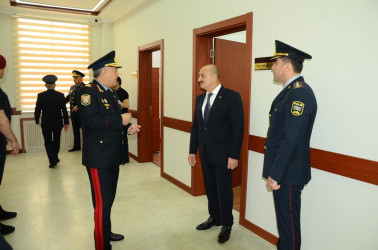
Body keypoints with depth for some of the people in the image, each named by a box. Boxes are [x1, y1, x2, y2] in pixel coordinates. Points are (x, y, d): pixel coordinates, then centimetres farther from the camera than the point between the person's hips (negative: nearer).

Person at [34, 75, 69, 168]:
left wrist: (37, 121, 13)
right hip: (58, 123, 1)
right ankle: (55, 158, 32)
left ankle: (52, 161, 3)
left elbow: (37, 110, -2)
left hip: (46, 124, -1)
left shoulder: (41, 96, -8)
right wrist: (66, 122, 4)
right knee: (56, 141, 18)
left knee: (48, 142, 7)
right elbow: (64, 110, -4)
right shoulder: (61, 95, -7)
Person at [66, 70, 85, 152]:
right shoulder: (72, 88, 15)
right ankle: (76, 146, 25)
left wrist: (78, 106, -25)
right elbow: (68, 98, 21)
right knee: (75, 130, 14)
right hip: (73, 112, 7)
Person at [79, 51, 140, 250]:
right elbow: (92, 120, -29)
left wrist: (128, 127, 1)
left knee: (109, 198, 22)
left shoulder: (111, 93, 14)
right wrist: (121, 120, -21)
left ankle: (106, 232, 40)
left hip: (113, 156, 9)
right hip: (99, 158, -9)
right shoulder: (88, 91, -15)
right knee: (102, 202, -1)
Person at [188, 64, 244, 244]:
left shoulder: (232, 97, -11)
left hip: (223, 154, -6)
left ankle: (226, 225, 26)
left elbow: (238, 127, -14)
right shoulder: (200, 99, 9)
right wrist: (192, 150, 10)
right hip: (205, 153, 6)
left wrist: (234, 155, -16)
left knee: (224, 190, 5)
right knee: (210, 187, 18)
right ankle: (214, 217, 38)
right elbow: (195, 126, 12)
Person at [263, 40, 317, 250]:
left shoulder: (299, 93, -20)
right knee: (284, 219, 22)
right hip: (282, 171, 9)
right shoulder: (291, 91, 11)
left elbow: (292, 140, -25)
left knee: (289, 223, 7)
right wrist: (274, 172, 15)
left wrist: (275, 175, -20)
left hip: (288, 173, -9)